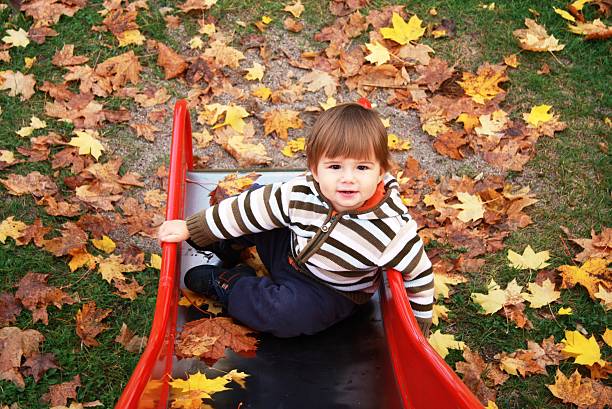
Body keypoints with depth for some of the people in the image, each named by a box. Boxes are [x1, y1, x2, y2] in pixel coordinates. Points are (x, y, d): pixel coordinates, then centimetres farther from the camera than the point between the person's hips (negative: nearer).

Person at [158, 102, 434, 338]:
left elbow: (419, 274, -17)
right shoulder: (301, 193, -23)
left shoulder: (392, 227, -33)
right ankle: (226, 244, 20)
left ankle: (228, 285, -5)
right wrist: (189, 228, -7)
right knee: (256, 199, -8)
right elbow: (246, 209, -12)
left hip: (333, 292, -3)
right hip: (292, 251, 4)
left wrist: (418, 324, -8)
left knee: (285, 313, -32)